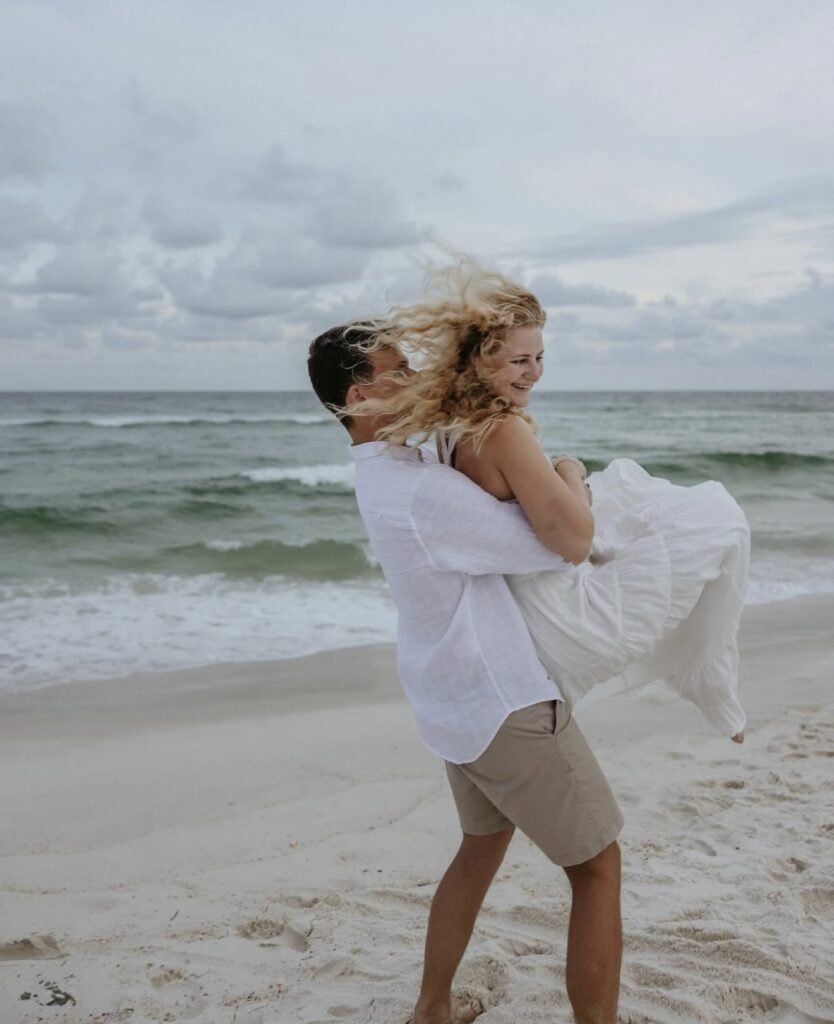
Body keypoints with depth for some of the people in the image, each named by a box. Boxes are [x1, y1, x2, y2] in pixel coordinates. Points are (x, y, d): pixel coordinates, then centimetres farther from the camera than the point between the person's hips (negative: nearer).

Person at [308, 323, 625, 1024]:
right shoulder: (424, 493, -27)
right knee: (598, 867, 4)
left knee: (483, 844, 25)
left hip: (456, 699, 10)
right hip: (507, 703, -10)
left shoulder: (387, 466, 3)